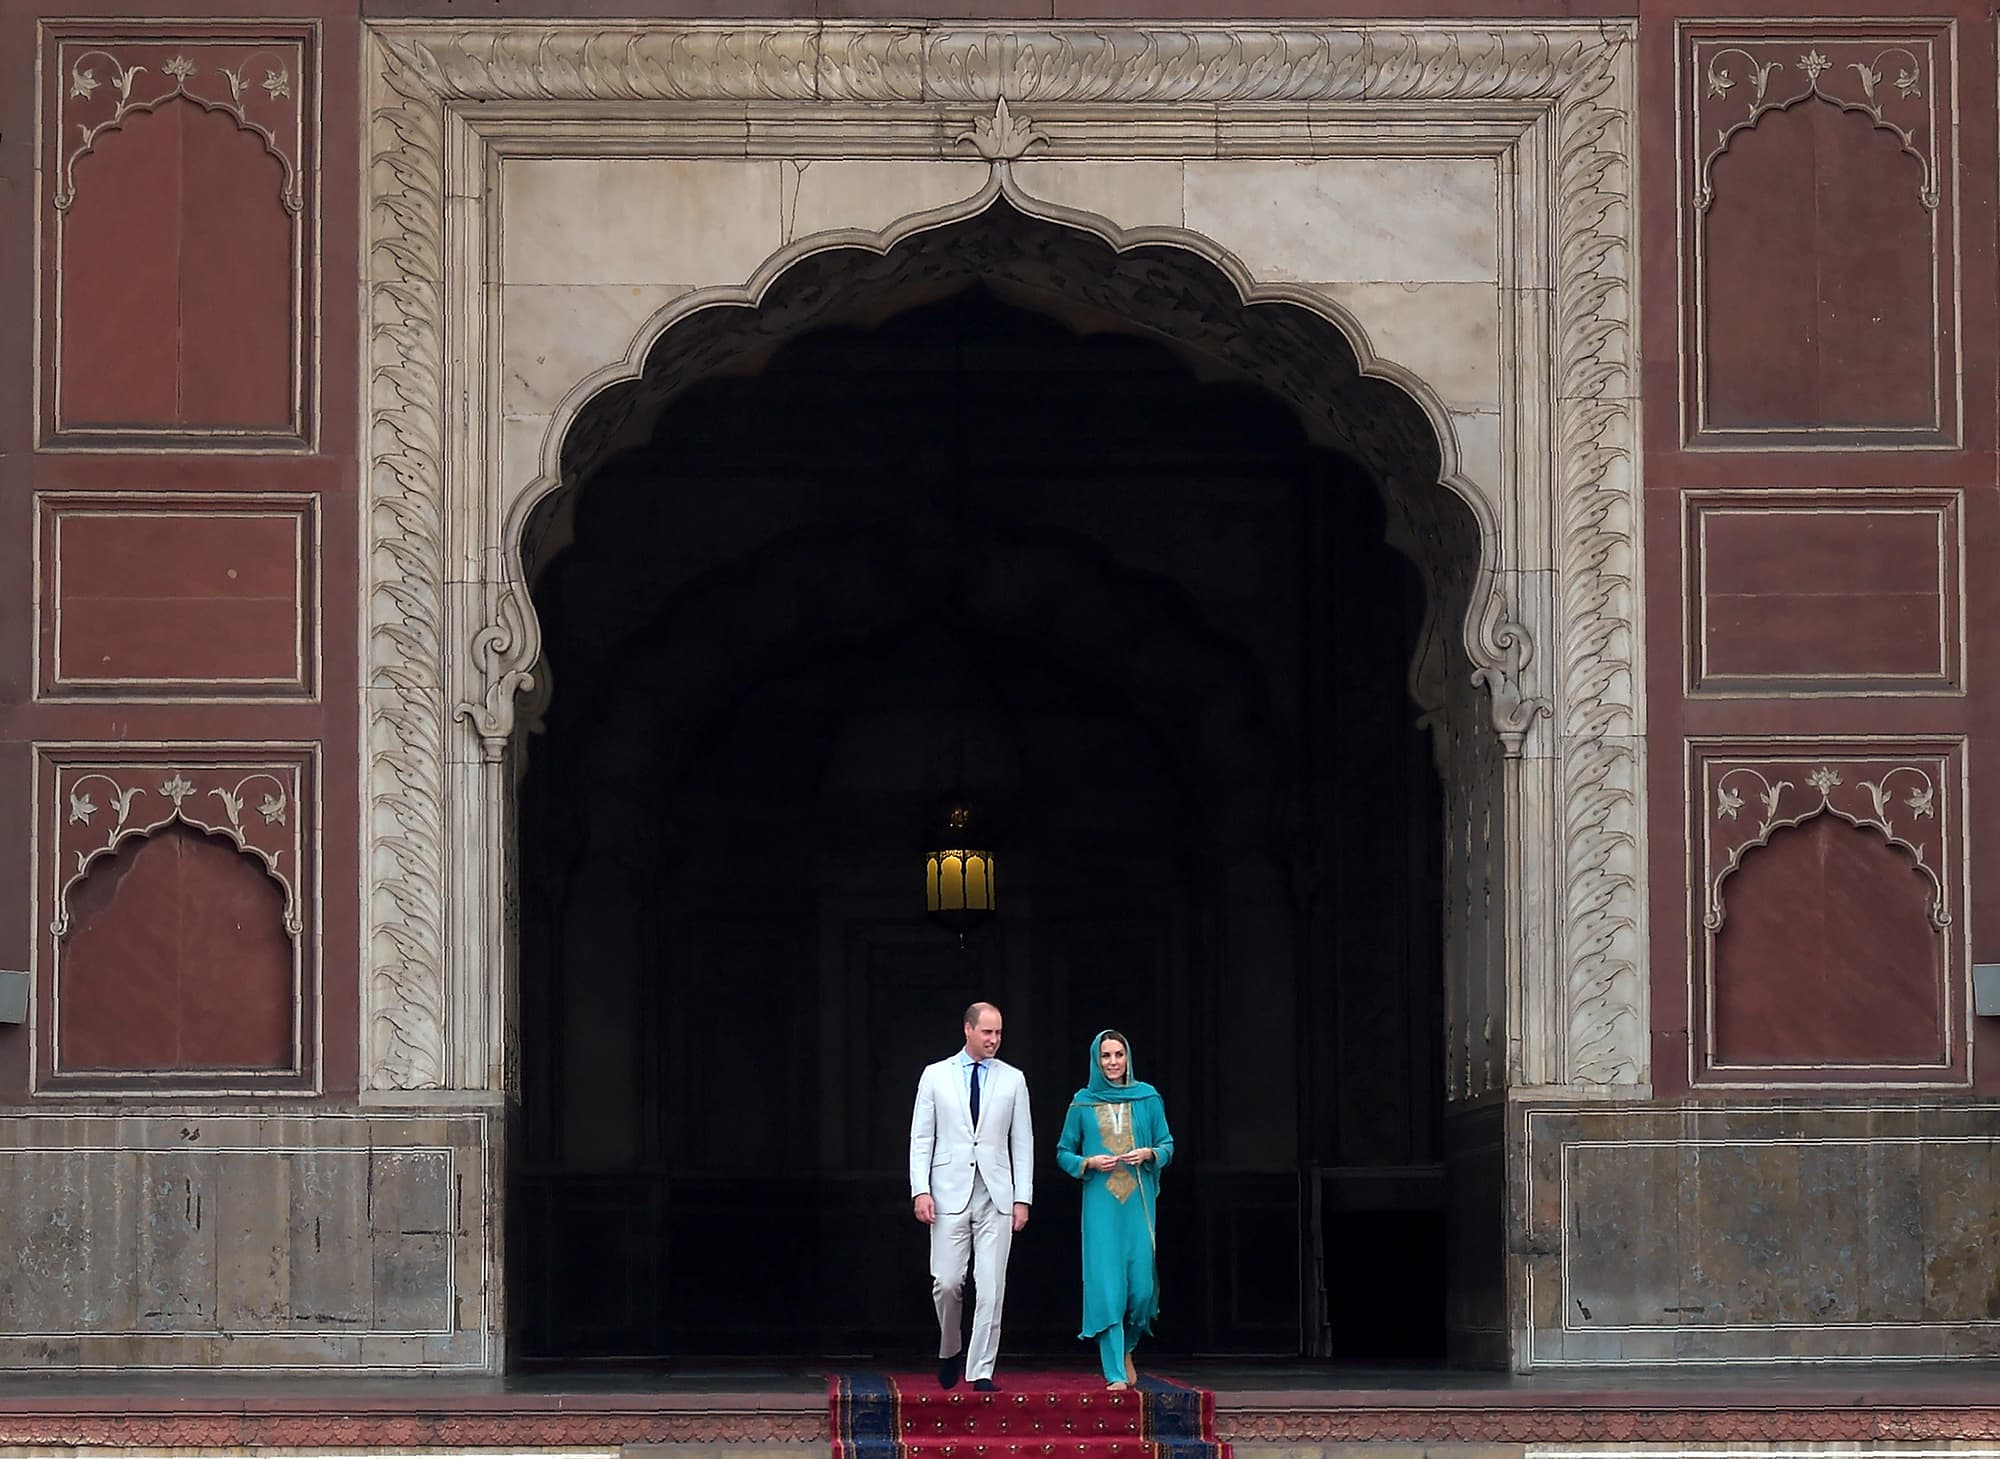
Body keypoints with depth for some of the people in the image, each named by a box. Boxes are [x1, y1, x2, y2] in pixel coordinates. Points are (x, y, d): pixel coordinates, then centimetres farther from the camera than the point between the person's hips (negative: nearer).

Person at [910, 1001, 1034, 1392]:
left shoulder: (1012, 1079, 8)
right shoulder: (936, 1076, 6)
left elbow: (1022, 1141, 8)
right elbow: (921, 1138, 5)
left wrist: (1022, 1197, 2)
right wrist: (921, 1191, -6)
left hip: (996, 1197, 1)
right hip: (950, 1194, -1)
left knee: (991, 1287, -4)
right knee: (946, 1283, -4)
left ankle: (980, 1371, 1)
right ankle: (950, 1350, 22)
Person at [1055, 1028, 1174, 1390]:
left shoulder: (1147, 1098, 6)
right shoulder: (1082, 1103, 5)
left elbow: (1168, 1145, 10)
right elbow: (1063, 1153, 10)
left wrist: (1149, 1153, -10)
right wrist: (1089, 1163, -9)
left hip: (1139, 1202, 1)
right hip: (1100, 1205, -1)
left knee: (1141, 1285, -1)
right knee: (1106, 1285, -8)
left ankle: (1126, 1348, 28)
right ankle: (1115, 1374, -6)